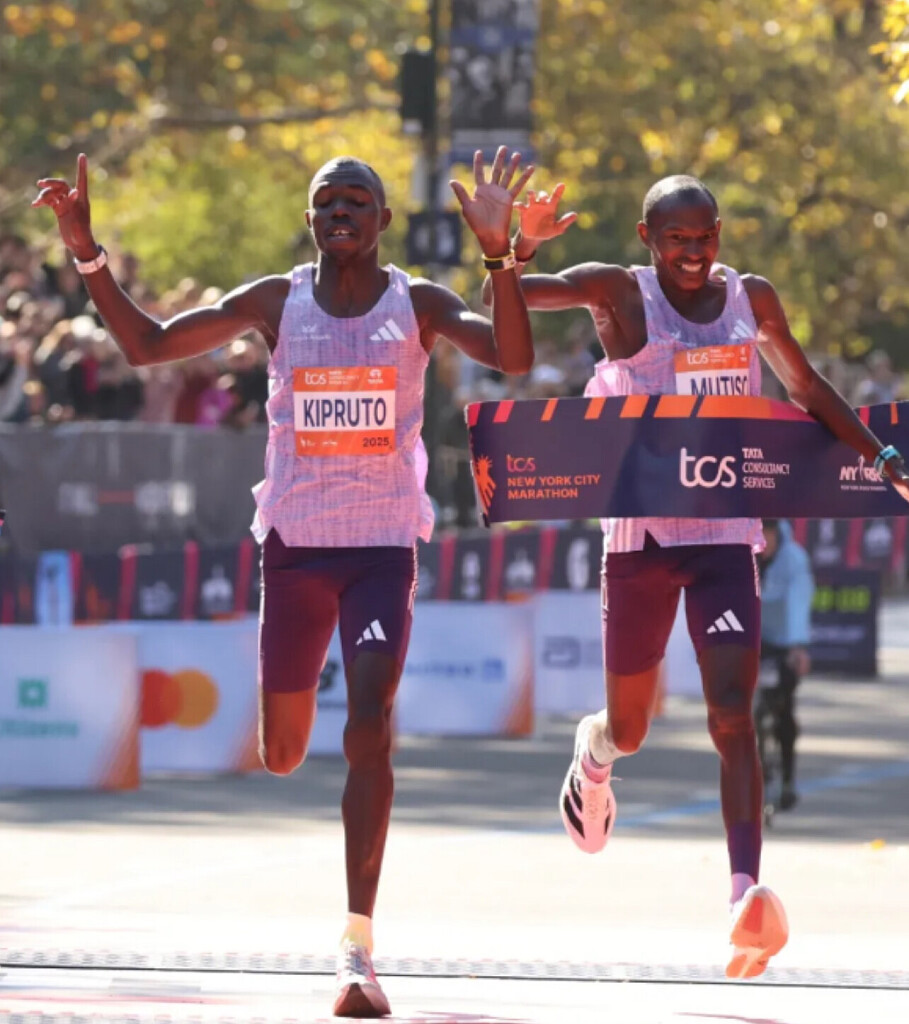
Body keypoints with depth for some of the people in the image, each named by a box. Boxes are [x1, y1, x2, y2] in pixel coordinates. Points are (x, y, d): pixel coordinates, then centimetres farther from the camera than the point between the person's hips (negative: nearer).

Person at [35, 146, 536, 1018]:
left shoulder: (418, 304, -2)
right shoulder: (275, 303, 2)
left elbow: (513, 357, -18)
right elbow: (145, 345, 3)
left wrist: (499, 255, -31)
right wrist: (88, 257, -9)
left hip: (383, 546, -2)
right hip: (295, 544, 2)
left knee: (369, 730, -17)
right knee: (283, 754, 8)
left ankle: (358, 949, -15)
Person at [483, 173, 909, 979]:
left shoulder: (752, 300, 6)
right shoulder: (619, 294, -5)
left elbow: (806, 388, 21)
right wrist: (521, 245, -35)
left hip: (726, 534, 1)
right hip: (641, 535, -1)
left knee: (732, 717, -15)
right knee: (632, 727, 13)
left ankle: (748, 894, -26)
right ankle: (596, 749, 52)